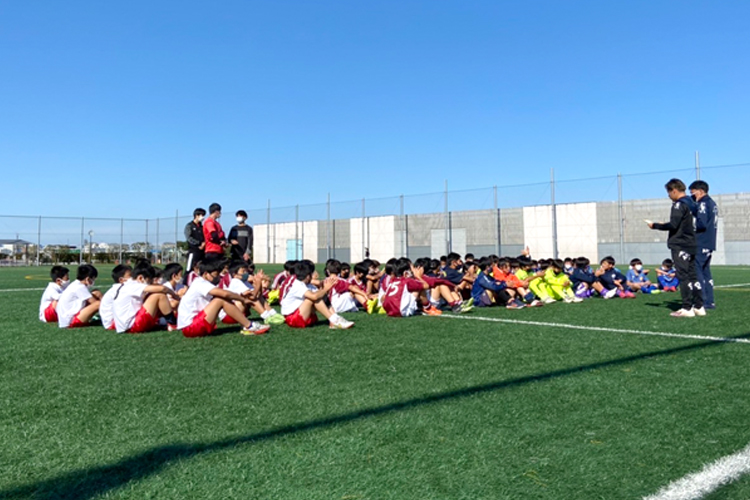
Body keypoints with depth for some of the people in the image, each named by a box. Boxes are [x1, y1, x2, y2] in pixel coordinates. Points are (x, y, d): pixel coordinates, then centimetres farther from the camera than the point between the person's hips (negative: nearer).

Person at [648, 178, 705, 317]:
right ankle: (699, 306, 13)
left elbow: (673, 225, -19)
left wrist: (655, 226, -8)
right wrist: (664, 225, 19)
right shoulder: (689, 203, 16)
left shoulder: (679, 204, -12)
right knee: (692, 276, 11)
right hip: (690, 244, 9)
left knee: (683, 277, -7)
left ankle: (687, 308, -6)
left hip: (680, 245, -9)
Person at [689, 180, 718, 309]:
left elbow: (701, 224, -20)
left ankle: (701, 302, -10)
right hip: (709, 244, 10)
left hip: (700, 245, -10)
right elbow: (709, 223, 17)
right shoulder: (712, 203, 19)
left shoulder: (702, 204, -11)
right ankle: (710, 302, 14)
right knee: (706, 272, 12)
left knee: (696, 271, -8)